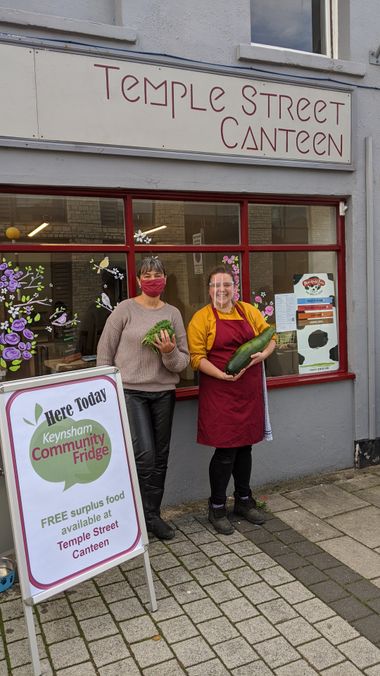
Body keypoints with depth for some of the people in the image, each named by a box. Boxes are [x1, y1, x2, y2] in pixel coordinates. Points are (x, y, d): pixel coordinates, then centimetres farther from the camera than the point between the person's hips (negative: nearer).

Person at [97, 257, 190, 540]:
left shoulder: (173, 313, 6)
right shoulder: (125, 309, -3)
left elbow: (184, 361, 6)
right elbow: (105, 352, 1)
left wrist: (170, 352, -16)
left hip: (164, 393, 4)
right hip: (130, 391, -4)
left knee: (160, 458, 10)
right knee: (144, 454, -12)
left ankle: (153, 514, 28)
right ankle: (145, 514, 11)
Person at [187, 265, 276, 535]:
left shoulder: (249, 311, 9)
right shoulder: (202, 318, -6)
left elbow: (270, 337, 15)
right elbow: (197, 357, -11)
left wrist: (263, 353, -6)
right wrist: (223, 375, -22)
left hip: (249, 391, 5)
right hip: (219, 392, -5)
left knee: (245, 445, 15)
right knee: (225, 450, -3)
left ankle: (244, 500, 33)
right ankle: (217, 507, 16)